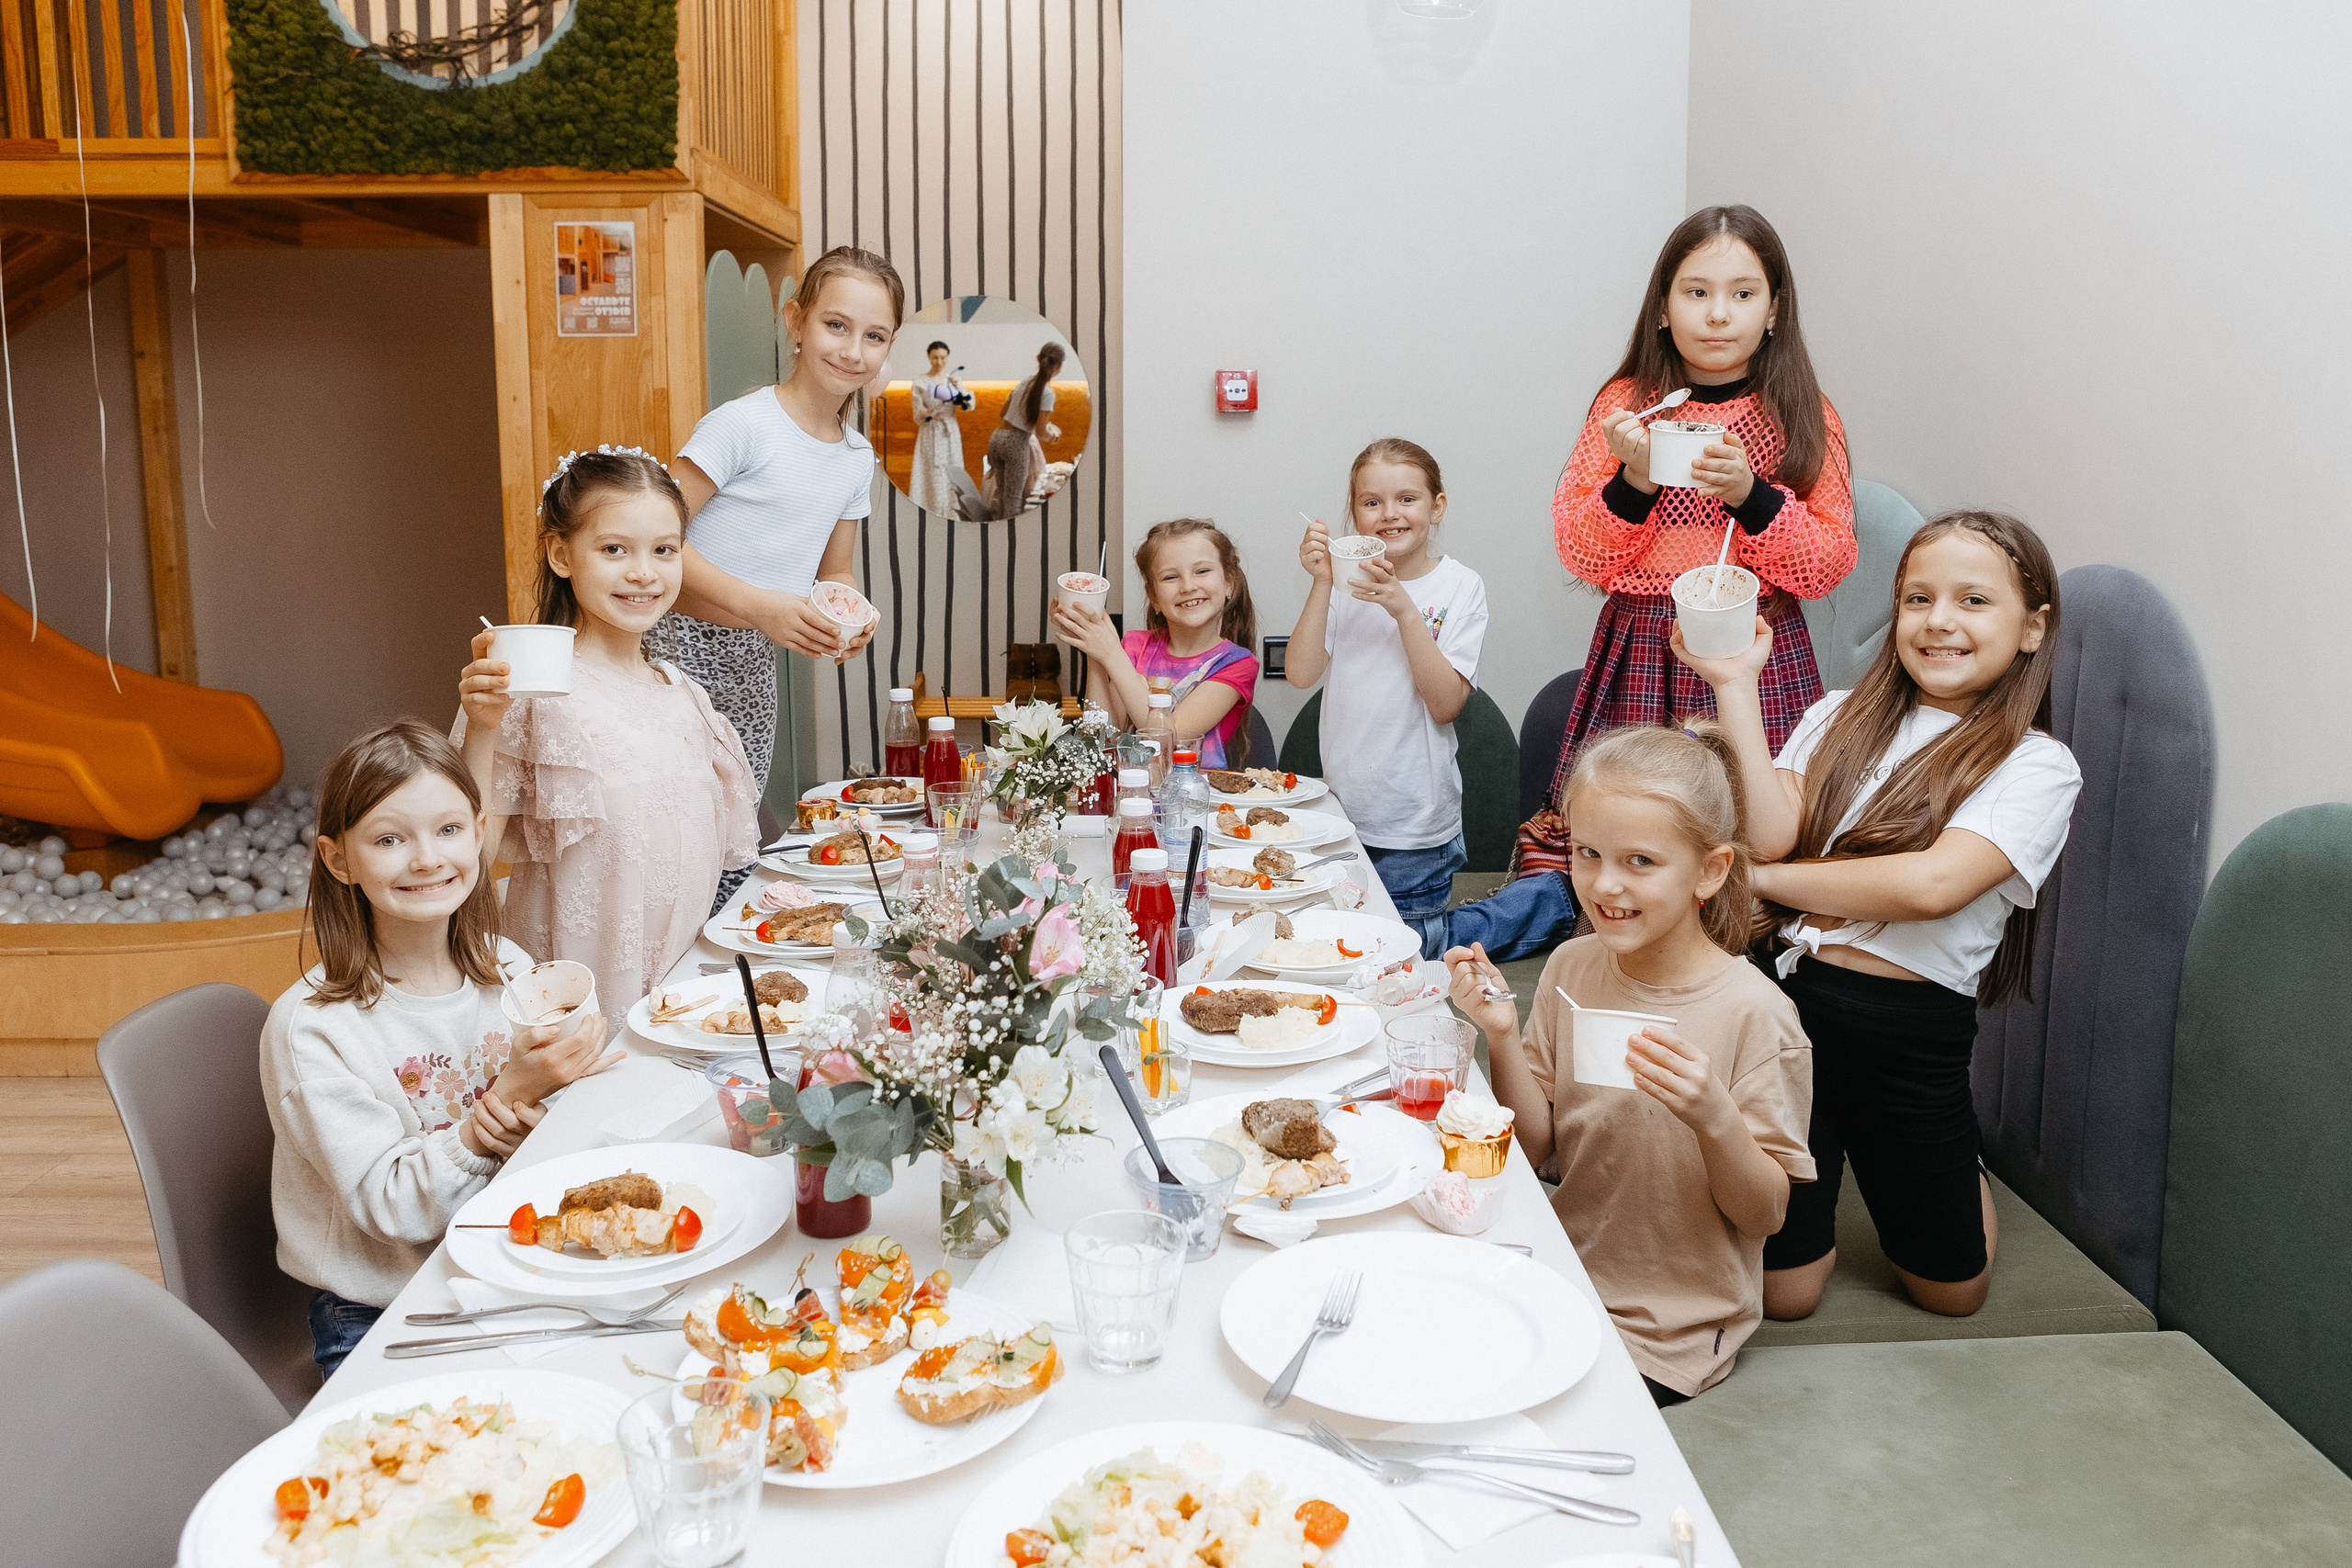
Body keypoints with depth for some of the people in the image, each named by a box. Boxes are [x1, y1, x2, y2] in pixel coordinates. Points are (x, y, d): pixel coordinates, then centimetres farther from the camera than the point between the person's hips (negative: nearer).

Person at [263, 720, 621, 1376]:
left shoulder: (508, 968, 0)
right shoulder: (310, 1027, -15)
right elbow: (391, 1209, -17)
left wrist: (529, 1119, -15)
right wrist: (510, 1093, -27)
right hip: (375, 1320, -5)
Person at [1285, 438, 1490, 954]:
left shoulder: (1459, 586, -6)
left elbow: (1445, 703, -16)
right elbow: (1301, 674, -8)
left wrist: (1403, 608, -24)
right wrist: (1322, 585, -18)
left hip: (1415, 832, -3)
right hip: (1341, 813, 3)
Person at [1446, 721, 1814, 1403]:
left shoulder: (1751, 1014, -19)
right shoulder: (1571, 968, -4)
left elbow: (1765, 1213, -12)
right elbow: (1535, 1148, 1)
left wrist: (1714, 1117, -31)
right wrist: (1503, 1036, -15)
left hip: (1670, 1333, -5)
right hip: (1563, 1279, 5)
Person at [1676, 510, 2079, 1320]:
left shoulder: (2038, 766, -4)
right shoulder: (1841, 718, 8)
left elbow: (1933, 882, -19)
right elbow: (1769, 833, -8)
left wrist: (1760, 878, -11)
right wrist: (1737, 686, -10)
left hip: (1911, 1036, -1)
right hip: (1788, 1001, 2)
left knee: (1950, 1292, 14)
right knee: (1780, 1292, 7)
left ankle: (1958, 1165, 44)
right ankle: (1824, 1158, 35)